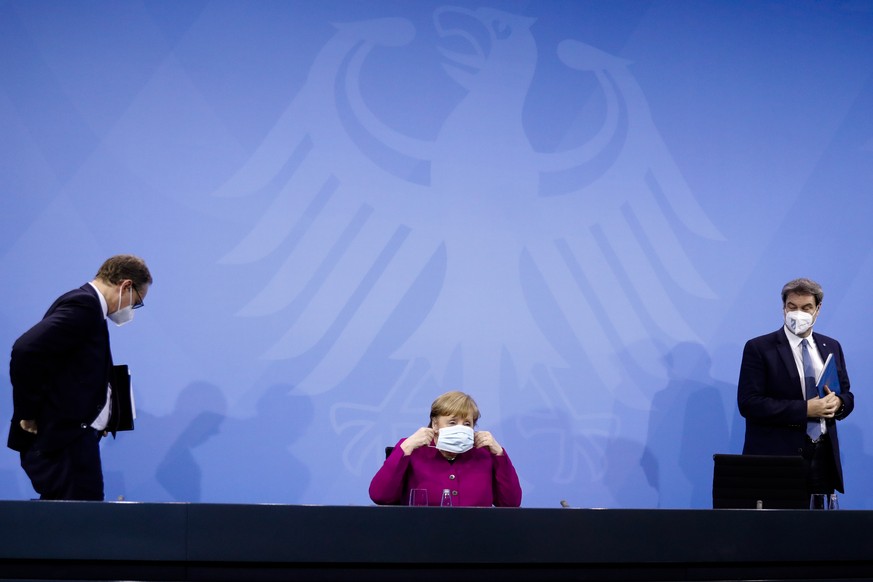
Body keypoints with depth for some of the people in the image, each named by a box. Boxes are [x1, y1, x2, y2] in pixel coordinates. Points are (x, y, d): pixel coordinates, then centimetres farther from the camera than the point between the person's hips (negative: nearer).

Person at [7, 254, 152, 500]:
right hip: (62, 441, -10)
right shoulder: (83, 305, -13)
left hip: (71, 439, 10)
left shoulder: (86, 306, 18)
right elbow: (25, 350, -25)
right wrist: (28, 414, -16)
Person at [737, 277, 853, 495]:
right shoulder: (759, 348, -4)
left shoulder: (831, 347, 13)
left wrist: (838, 402, -7)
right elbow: (749, 403, -12)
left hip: (823, 458, 5)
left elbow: (846, 394, 18)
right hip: (776, 460, -5)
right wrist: (805, 409, -18)